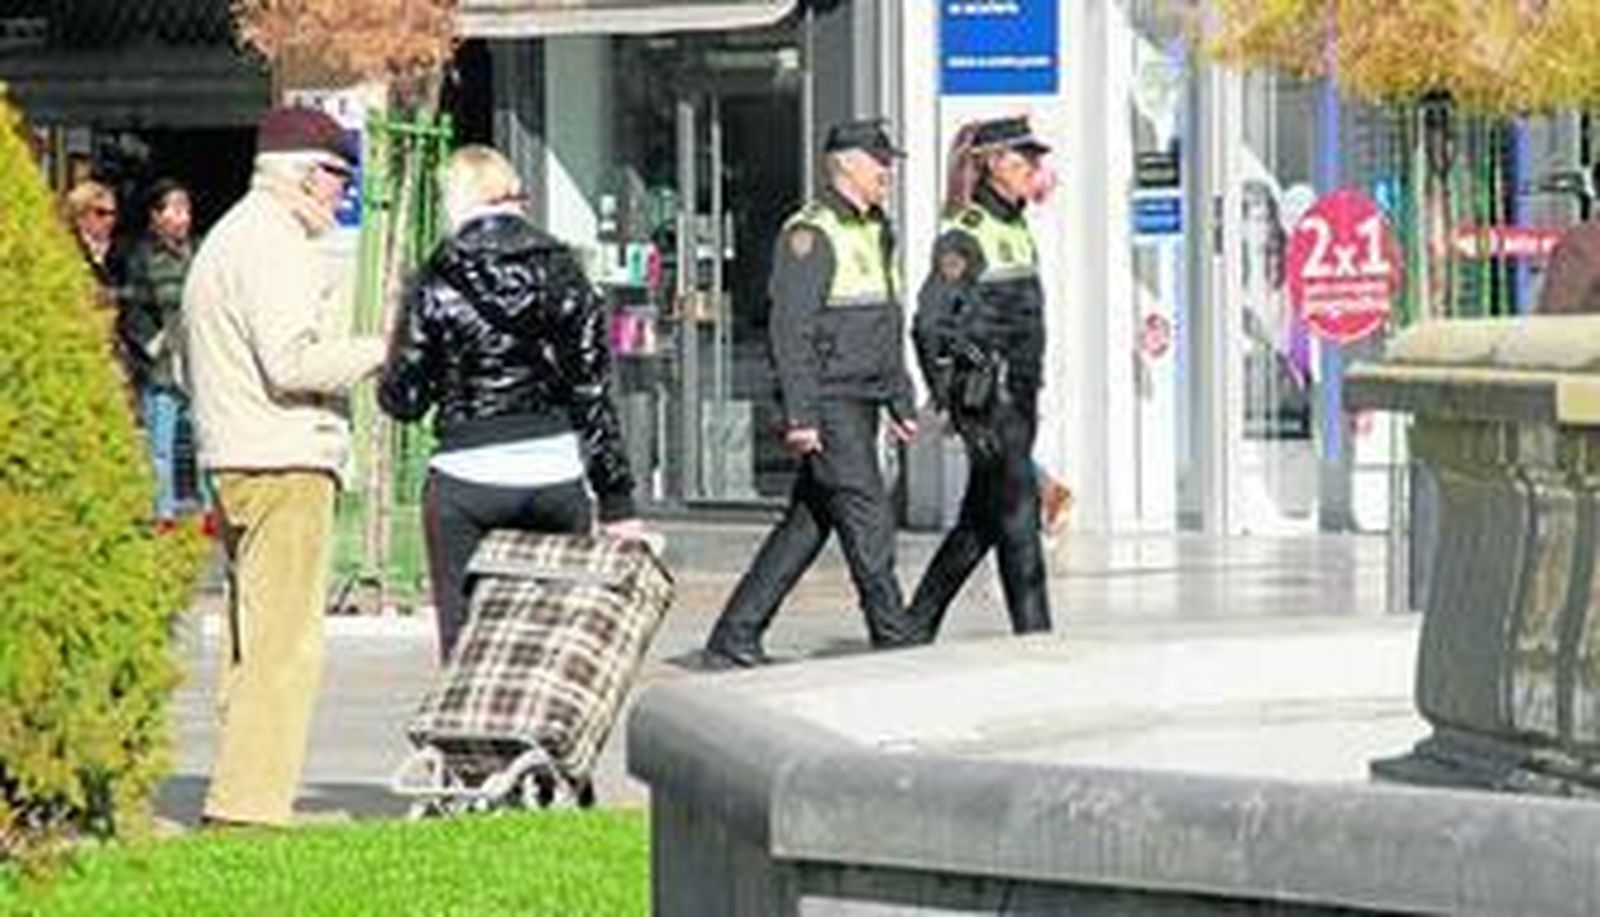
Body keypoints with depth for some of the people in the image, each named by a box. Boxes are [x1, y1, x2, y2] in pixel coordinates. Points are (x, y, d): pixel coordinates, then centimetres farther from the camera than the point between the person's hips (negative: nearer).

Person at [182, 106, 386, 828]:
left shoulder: (223, 240, 22)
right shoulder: (273, 243, -11)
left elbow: (189, 365, 26)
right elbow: (292, 361, -21)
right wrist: (381, 352, -10)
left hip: (231, 461, 11)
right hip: (283, 466, -11)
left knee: (254, 638, 13)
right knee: (284, 642, -11)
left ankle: (241, 798, 15)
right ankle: (248, 803, -16)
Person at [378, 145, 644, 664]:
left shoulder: (438, 283, -4)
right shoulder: (561, 274, 3)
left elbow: (403, 401, 0)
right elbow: (592, 392, 4)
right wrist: (617, 502, 7)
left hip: (466, 487, -2)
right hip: (556, 475, 2)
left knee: (465, 649, 2)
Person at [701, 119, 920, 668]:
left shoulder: (876, 233, 18)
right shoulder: (811, 235, -11)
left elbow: (889, 326, 25)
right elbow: (790, 329, -17)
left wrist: (902, 402, 22)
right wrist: (799, 414, -21)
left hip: (861, 402, 9)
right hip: (829, 404, -9)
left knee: (808, 523, 9)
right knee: (868, 522, -8)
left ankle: (735, 640, 12)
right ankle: (895, 643, -3)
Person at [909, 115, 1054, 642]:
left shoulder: (1016, 229, 16)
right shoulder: (965, 235, -11)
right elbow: (930, 326, -15)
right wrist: (957, 406, -17)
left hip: (1019, 394, 9)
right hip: (987, 395, -9)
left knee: (980, 521, 11)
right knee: (1017, 512, -10)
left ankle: (917, 627, 19)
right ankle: (1033, 632, -9)